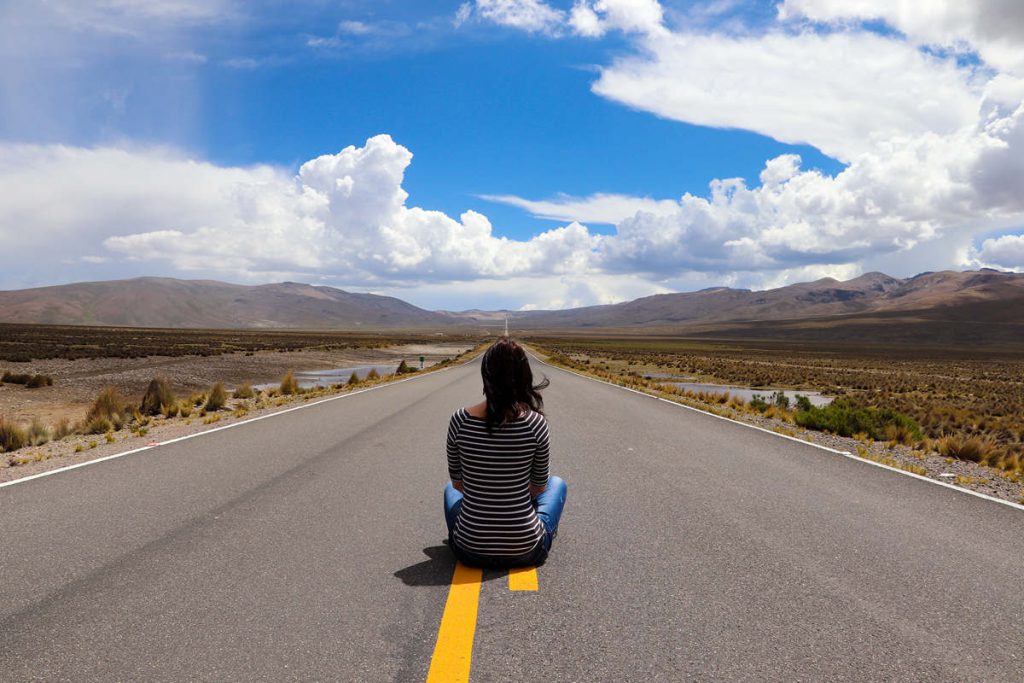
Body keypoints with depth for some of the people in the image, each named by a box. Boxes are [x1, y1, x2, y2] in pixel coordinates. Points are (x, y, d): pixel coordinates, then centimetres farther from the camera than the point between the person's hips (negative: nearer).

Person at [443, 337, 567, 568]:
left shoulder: (460, 420, -11)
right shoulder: (535, 422, -14)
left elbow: (458, 483, 4)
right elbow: (539, 487, 1)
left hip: (470, 550, 2)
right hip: (525, 551, -1)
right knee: (557, 483, 29)